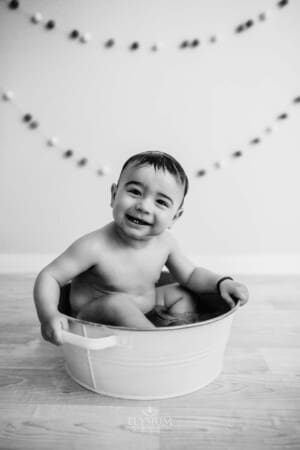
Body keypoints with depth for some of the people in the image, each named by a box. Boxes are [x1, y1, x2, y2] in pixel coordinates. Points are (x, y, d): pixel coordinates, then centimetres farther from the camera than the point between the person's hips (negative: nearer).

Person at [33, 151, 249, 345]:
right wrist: (49, 314, -39)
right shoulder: (95, 246, -29)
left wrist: (221, 282, -14)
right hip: (95, 321, -5)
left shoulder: (165, 242, -11)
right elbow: (49, 277, -22)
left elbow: (191, 274, 2)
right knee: (117, 303, -35)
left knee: (186, 295, 5)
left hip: (144, 314, 6)